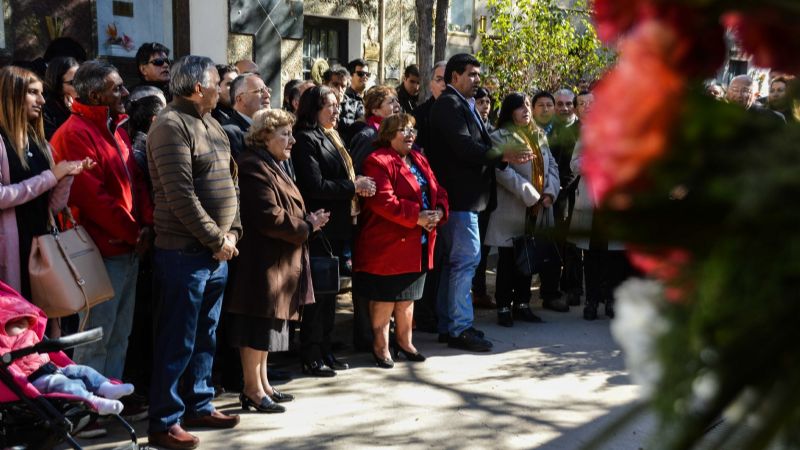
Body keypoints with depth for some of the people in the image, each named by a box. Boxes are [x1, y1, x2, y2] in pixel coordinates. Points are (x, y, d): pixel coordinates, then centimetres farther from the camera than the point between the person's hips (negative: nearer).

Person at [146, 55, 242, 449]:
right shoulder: (171, 125, -14)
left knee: (205, 337, 17)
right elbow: (180, 195, -20)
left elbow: (228, 183, 17)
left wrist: (232, 232, 4)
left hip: (217, 251, 9)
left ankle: (199, 405, 29)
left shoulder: (211, 124, 15)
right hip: (186, 252, -9)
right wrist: (217, 239, -15)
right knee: (177, 340, -2)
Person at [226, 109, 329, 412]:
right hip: (262, 260, -11)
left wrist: (307, 220, 6)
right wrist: (307, 226, -12)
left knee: (266, 326, 16)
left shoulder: (271, 166, 18)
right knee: (257, 328, -2)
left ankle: (262, 384, 25)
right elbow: (270, 217, -24)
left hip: (277, 261, 11)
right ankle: (253, 390, 7)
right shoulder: (255, 167, -17)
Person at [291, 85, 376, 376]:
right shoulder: (306, 140, -12)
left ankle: (324, 350, 23)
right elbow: (315, 185, -21)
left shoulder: (331, 138, 17)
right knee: (318, 293, -3)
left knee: (329, 291, 14)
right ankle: (311, 357, 6)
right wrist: (353, 186, -14)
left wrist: (357, 185, 2)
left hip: (337, 228, 9)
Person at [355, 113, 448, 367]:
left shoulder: (419, 160, 14)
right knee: (384, 297, 2)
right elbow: (383, 201, -24)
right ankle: (381, 346, 14)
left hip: (418, 245, 8)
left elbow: (438, 192, 12)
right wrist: (417, 216, -24)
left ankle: (405, 342, 31)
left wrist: (438, 212, -9)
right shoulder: (378, 162, -13)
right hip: (388, 244, -8)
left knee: (407, 296, 18)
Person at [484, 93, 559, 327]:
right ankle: (504, 307, 7)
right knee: (508, 259, 0)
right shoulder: (500, 137, -5)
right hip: (512, 209, -6)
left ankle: (522, 304, 20)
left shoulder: (539, 135, 16)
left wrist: (550, 192, -5)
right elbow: (504, 172, -16)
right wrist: (530, 196, -18)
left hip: (538, 209, 6)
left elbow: (551, 165, 12)